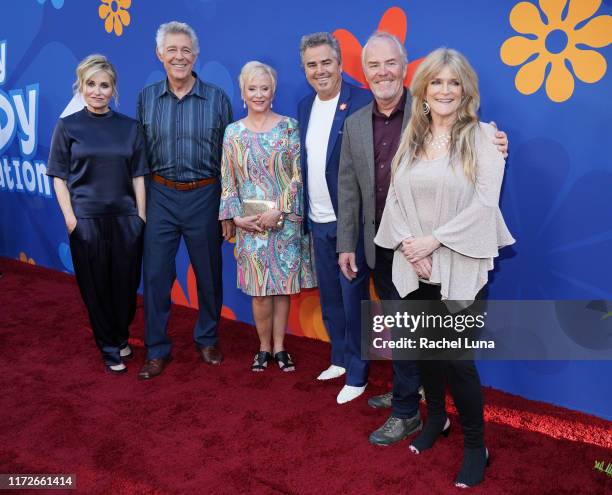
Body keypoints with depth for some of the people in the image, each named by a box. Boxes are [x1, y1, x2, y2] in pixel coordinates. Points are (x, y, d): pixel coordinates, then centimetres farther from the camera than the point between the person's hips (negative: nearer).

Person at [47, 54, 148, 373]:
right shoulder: (68, 126, 0)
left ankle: (121, 337, 33)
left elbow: (138, 176, 5)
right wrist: (70, 218, -8)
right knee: (95, 286, 6)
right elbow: (59, 177, 0)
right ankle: (109, 349, 23)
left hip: (126, 217, 2)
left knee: (126, 283, 9)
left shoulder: (130, 127, 4)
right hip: (87, 218, -1)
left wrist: (141, 216, 0)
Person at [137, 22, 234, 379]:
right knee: (156, 274, 3)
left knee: (208, 273, 10)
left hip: (204, 196, -1)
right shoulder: (146, 98, 4)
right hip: (160, 196, 1)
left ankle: (208, 340, 30)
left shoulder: (217, 99, -1)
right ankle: (157, 350, 18)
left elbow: (229, 160, 0)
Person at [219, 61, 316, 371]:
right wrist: (236, 217, -7)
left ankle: (279, 347, 22)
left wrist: (278, 211, -14)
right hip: (250, 224, 1)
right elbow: (227, 181, 5)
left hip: (285, 220, -1)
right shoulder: (233, 132, 5)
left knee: (282, 286, 7)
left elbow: (298, 176, -5)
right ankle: (264, 347, 21)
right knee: (260, 290, 3)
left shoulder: (289, 127, -1)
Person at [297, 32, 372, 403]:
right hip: (318, 222, 7)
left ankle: (357, 375, 19)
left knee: (354, 299, 4)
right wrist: (304, 211, 12)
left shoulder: (363, 102, -13)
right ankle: (340, 359, 36)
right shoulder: (305, 106, 9)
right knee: (329, 299, 18)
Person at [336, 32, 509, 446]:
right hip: (380, 245, 5)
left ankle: (406, 412, 18)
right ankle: (406, 389, 38)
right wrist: (347, 244, 7)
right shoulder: (355, 124, 6)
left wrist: (494, 149, -25)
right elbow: (349, 189, 8)